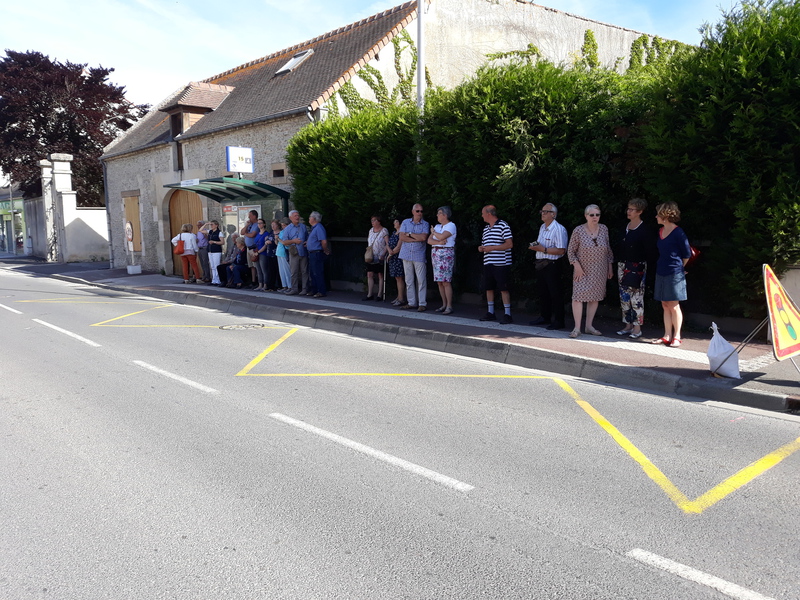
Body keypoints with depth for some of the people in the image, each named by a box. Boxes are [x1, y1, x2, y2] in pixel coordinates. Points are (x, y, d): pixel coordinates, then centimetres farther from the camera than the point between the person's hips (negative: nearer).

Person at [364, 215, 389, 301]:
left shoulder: (384, 231, -7)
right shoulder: (371, 230, 13)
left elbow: (388, 244, -11)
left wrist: (383, 254, -19)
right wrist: (368, 248, 5)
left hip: (380, 257, -6)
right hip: (371, 257, 6)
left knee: (380, 275, -1)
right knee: (369, 274, 3)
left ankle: (379, 295, 4)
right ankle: (369, 295, 8)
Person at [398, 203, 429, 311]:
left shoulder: (425, 224, 3)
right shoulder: (405, 222, 9)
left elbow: (423, 237, -14)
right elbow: (401, 237, -3)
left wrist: (410, 234, -6)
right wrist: (417, 238, -8)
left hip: (419, 256, -3)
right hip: (406, 254, 3)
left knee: (421, 280, -5)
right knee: (409, 280, 6)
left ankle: (422, 303, -1)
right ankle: (412, 302, 13)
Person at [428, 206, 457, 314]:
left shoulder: (451, 225, -4)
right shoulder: (437, 226, 18)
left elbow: (441, 236, -19)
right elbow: (429, 240, 8)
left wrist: (433, 232, 0)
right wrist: (439, 242, -11)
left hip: (445, 254, -8)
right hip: (435, 253, 8)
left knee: (446, 281, -11)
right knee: (439, 282, 6)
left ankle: (449, 306, -7)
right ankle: (444, 305, 12)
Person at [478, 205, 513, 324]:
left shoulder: (503, 226, -7)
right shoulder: (486, 228, 18)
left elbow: (509, 244, -14)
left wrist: (492, 248, -16)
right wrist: (481, 248, 5)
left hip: (501, 264, -8)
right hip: (488, 263, 8)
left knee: (504, 289, -5)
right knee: (489, 288, 11)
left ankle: (507, 314, 0)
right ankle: (490, 313, 21)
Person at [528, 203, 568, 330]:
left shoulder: (558, 229, -16)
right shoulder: (542, 227, 14)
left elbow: (561, 250, -22)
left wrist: (543, 249, -21)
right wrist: (536, 246, 5)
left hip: (552, 265, -9)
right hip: (541, 264, 9)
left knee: (555, 293, -3)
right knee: (542, 291, 18)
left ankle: (558, 321, 5)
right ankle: (544, 317, 31)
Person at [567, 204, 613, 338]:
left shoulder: (604, 229, 4)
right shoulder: (578, 231, -7)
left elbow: (608, 250, 13)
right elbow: (570, 251, -2)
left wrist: (610, 267, 10)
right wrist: (577, 266, -11)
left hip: (599, 271, 4)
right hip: (583, 270, -4)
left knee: (595, 297, 6)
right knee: (578, 296, -10)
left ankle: (589, 326, 16)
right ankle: (577, 328, -3)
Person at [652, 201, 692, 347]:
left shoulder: (678, 233, -12)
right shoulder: (661, 231, 9)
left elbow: (687, 254, -5)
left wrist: (678, 267, 8)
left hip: (674, 273, -7)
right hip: (661, 273, 7)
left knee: (674, 306, -1)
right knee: (665, 305, 9)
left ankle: (676, 337, 7)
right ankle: (667, 336, 15)